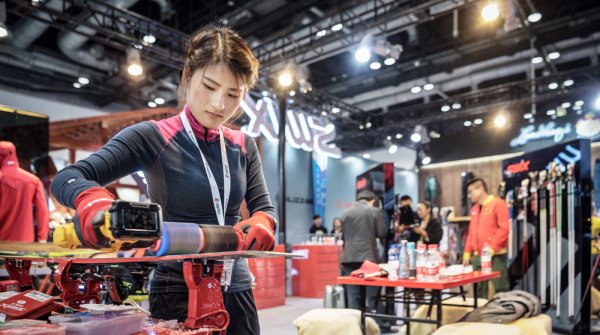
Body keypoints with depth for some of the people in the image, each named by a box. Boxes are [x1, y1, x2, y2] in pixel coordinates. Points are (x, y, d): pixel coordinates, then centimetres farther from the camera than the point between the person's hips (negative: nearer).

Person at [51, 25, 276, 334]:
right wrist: (93, 199, -41)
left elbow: (264, 207, 2)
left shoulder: (243, 147, 4)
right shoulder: (153, 138, -11)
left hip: (236, 289, 5)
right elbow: (65, 179, -18)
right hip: (178, 293, -4)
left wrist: (261, 224, -22)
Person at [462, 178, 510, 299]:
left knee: (499, 290, -4)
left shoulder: (498, 204, -6)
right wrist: (467, 253, 12)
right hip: (477, 256, 7)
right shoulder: (474, 209, 17)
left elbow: (504, 229, -14)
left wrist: (491, 249, -17)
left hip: (495, 256, -7)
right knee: (480, 290, 11)